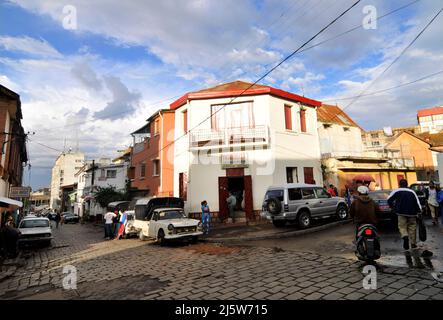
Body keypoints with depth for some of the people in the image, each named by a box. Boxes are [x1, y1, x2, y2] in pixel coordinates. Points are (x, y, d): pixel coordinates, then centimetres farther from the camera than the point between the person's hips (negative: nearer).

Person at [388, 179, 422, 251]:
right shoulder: (412, 192, 8)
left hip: (401, 213, -3)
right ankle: (413, 243, 16)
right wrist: (419, 211, 9)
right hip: (411, 213, 3)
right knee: (412, 227, 12)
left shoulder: (396, 191, 1)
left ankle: (405, 236, -29)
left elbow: (389, 200, -5)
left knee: (402, 226, 2)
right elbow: (417, 202, 5)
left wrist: (392, 206, 10)